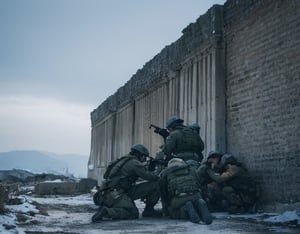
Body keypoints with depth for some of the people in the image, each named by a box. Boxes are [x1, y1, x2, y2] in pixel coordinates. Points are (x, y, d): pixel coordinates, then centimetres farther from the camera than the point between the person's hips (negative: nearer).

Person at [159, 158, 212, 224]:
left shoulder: (165, 173, 21)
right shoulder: (191, 169, 29)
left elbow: (163, 192, 25)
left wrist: (166, 211, 34)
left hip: (178, 199, -3)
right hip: (195, 196, 3)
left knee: (173, 213, 17)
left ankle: (187, 208, -14)